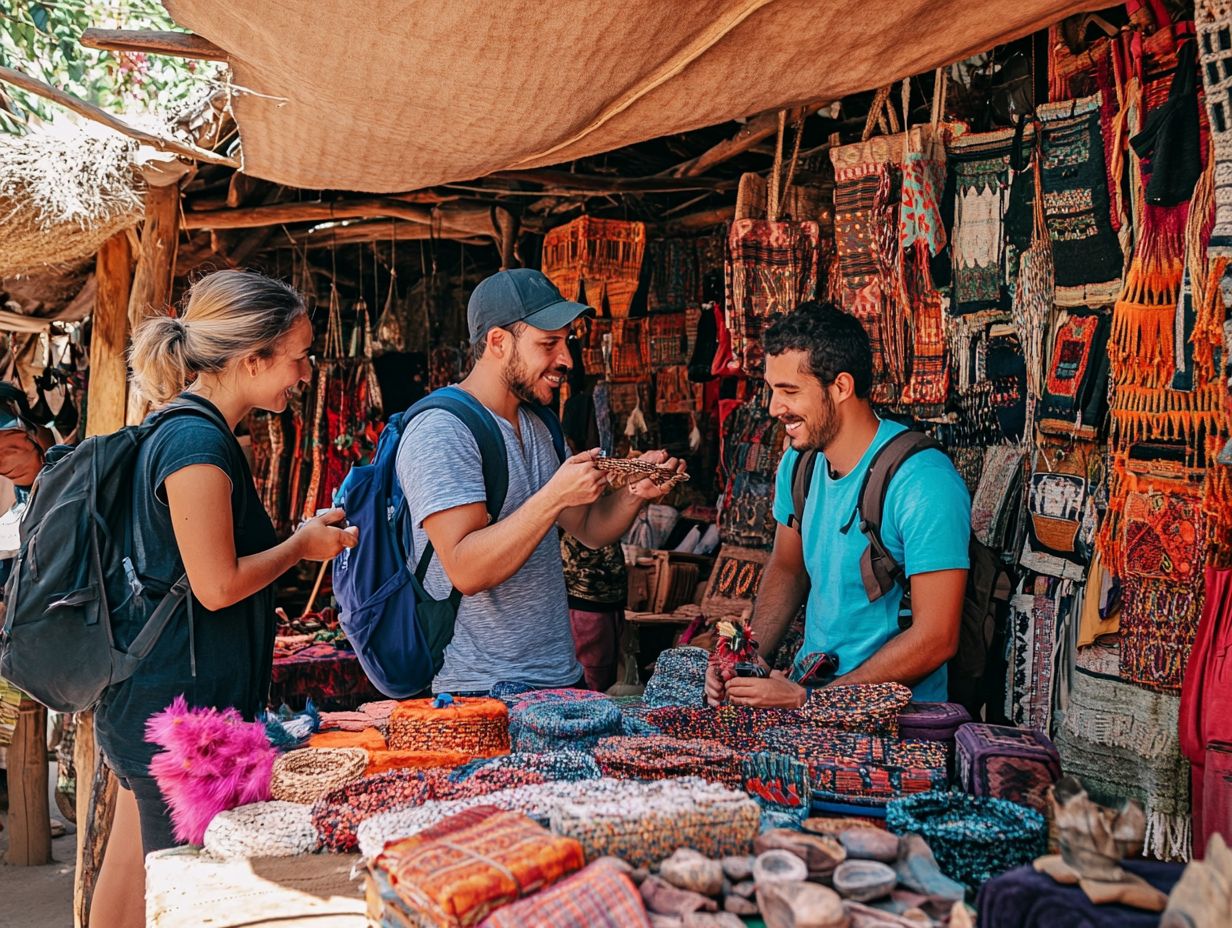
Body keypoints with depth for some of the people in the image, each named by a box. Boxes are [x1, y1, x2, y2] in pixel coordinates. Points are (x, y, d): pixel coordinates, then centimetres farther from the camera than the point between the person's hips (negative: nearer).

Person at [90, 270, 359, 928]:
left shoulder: (182, 430, 14)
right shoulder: (198, 442, -19)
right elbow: (217, 586, -21)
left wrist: (302, 535, 17)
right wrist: (303, 545, -7)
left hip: (149, 694, 10)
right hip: (177, 699, -10)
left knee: (135, 858, 17)